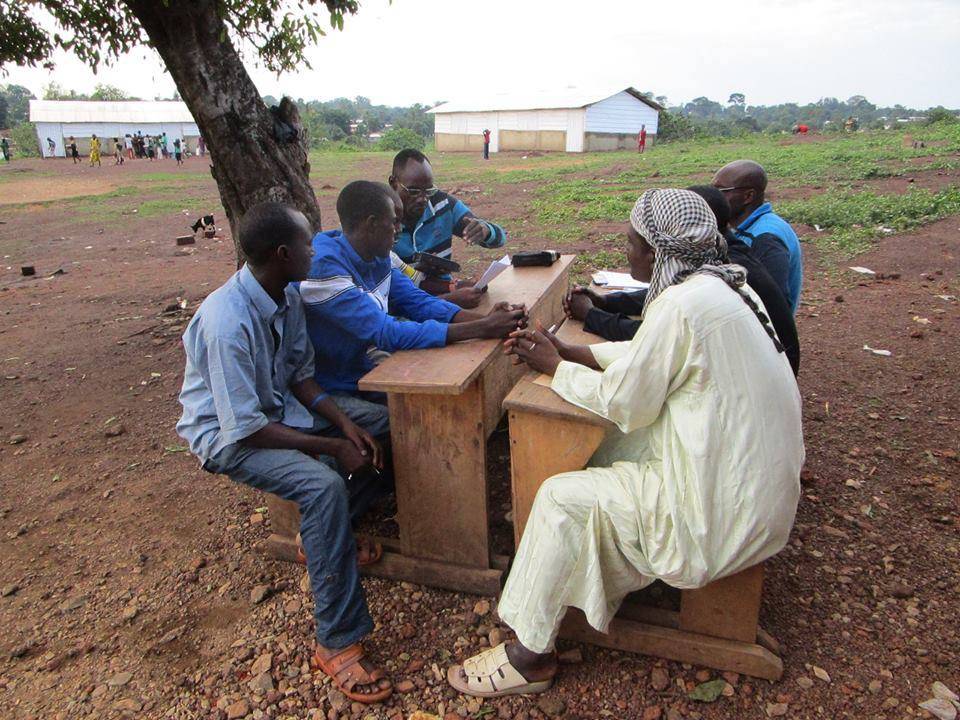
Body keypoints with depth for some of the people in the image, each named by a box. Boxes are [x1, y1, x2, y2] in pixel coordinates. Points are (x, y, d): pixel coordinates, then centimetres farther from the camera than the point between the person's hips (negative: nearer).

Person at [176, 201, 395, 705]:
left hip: (280, 404, 8)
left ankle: (324, 534, 15)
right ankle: (337, 643, -19)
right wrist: (333, 447, -24)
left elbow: (300, 375, 3)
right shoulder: (227, 323, -31)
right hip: (227, 432, -8)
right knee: (324, 486, -32)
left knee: (382, 423, 3)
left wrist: (344, 423, -12)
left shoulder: (287, 295, -6)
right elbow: (245, 428, -28)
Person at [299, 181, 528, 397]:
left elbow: (419, 302, 0)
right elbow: (387, 333, -29)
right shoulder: (325, 267, -25)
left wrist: (485, 320, -17)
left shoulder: (378, 256, 1)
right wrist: (484, 329, -29)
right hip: (343, 390, -7)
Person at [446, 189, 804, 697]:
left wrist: (554, 366, -3)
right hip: (760, 485, 10)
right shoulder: (722, 286, 6)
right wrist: (569, 351, 8)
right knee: (614, 448, 20)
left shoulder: (683, 305, -24)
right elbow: (645, 355, 14)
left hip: (723, 509, -10)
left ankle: (530, 655, 9)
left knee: (562, 496, -7)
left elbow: (623, 403, -18)